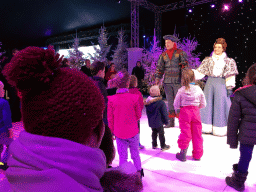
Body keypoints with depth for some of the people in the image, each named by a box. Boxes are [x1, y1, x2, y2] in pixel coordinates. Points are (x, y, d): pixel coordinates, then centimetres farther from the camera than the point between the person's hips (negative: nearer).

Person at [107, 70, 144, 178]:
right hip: (133, 132, 0)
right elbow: (138, 115, -2)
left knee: (122, 157, 13)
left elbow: (110, 118, -3)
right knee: (135, 154, 20)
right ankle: (138, 172, 36)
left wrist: (113, 131, 11)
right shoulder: (134, 98, -13)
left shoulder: (111, 100, -11)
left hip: (119, 133, 0)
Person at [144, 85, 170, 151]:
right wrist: (166, 121, 0)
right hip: (159, 122, -6)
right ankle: (163, 146, 21)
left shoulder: (147, 102, -3)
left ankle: (154, 145, 33)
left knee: (154, 133, 21)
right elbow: (164, 113, -14)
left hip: (151, 122, 6)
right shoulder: (161, 102, -21)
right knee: (161, 133, 9)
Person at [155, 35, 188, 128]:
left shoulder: (180, 53, 2)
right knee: (170, 101, 8)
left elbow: (184, 65, -3)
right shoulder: (163, 55, 12)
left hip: (178, 81, -4)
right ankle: (171, 121, 17)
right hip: (167, 81, 4)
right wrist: (157, 78, 4)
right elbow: (160, 67, 14)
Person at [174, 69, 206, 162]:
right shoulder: (198, 89, -1)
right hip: (196, 112, 2)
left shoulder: (181, 90, -8)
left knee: (185, 133, 7)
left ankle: (183, 154, 16)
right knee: (197, 134, 12)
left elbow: (176, 104, -4)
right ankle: (197, 155, 24)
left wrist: (177, 111, 15)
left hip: (184, 112, -2)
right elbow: (203, 104, 6)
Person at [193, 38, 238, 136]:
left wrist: (229, 87, -8)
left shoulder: (228, 61, 4)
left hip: (221, 84, -3)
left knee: (221, 104, -2)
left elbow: (230, 76, 0)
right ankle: (207, 127, 13)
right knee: (208, 103, 3)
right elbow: (200, 71, 7)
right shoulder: (209, 60, 11)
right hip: (210, 83, 3)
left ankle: (221, 129, 7)